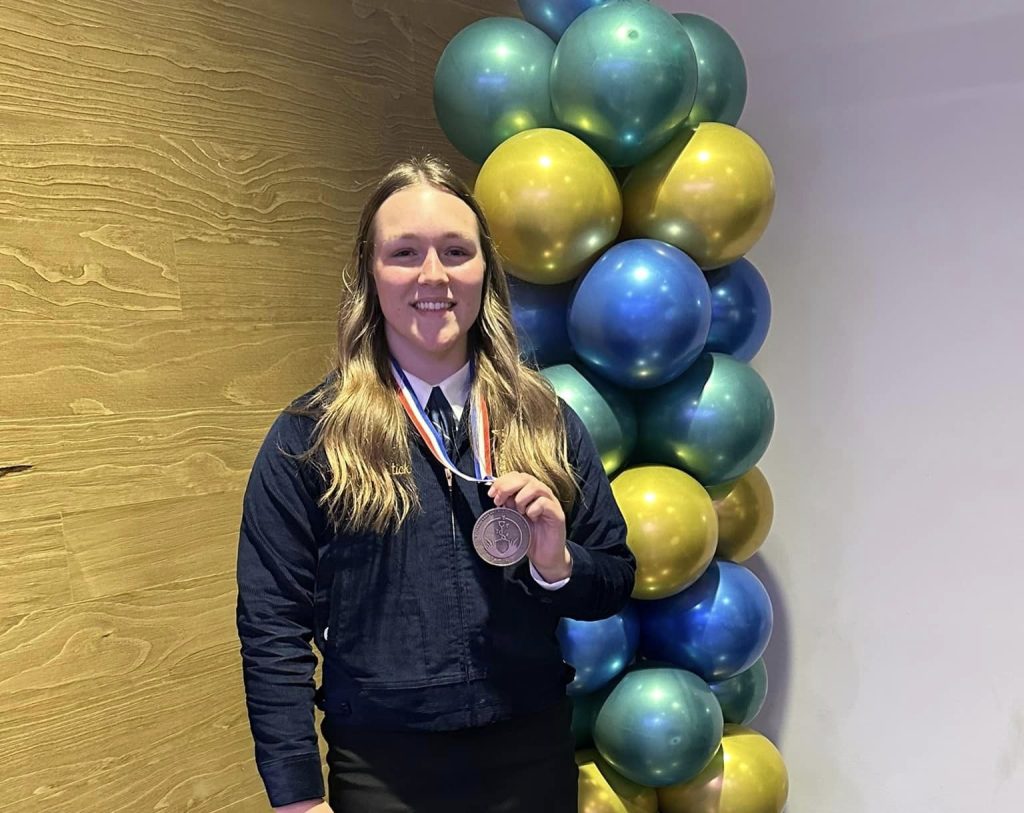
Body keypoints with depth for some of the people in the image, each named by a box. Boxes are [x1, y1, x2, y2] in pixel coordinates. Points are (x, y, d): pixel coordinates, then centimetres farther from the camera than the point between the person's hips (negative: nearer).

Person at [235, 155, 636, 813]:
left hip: (534, 756, 2)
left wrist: (557, 564, -15)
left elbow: (616, 581, 5)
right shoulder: (309, 438, -6)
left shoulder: (548, 423, 0)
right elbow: (273, 630, -6)